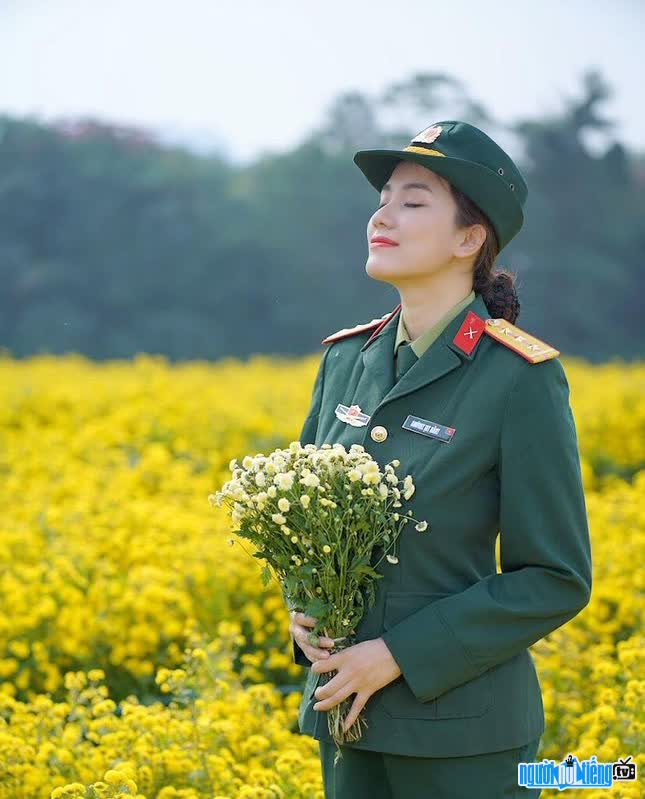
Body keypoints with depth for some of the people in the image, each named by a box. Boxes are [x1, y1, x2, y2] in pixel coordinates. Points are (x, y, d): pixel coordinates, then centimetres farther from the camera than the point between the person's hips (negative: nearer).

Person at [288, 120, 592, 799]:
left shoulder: (522, 378, -12)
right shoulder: (346, 359, 5)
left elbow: (557, 581, -11)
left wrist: (401, 654, -16)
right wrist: (302, 606, -3)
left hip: (462, 731, -5)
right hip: (350, 714, 5)